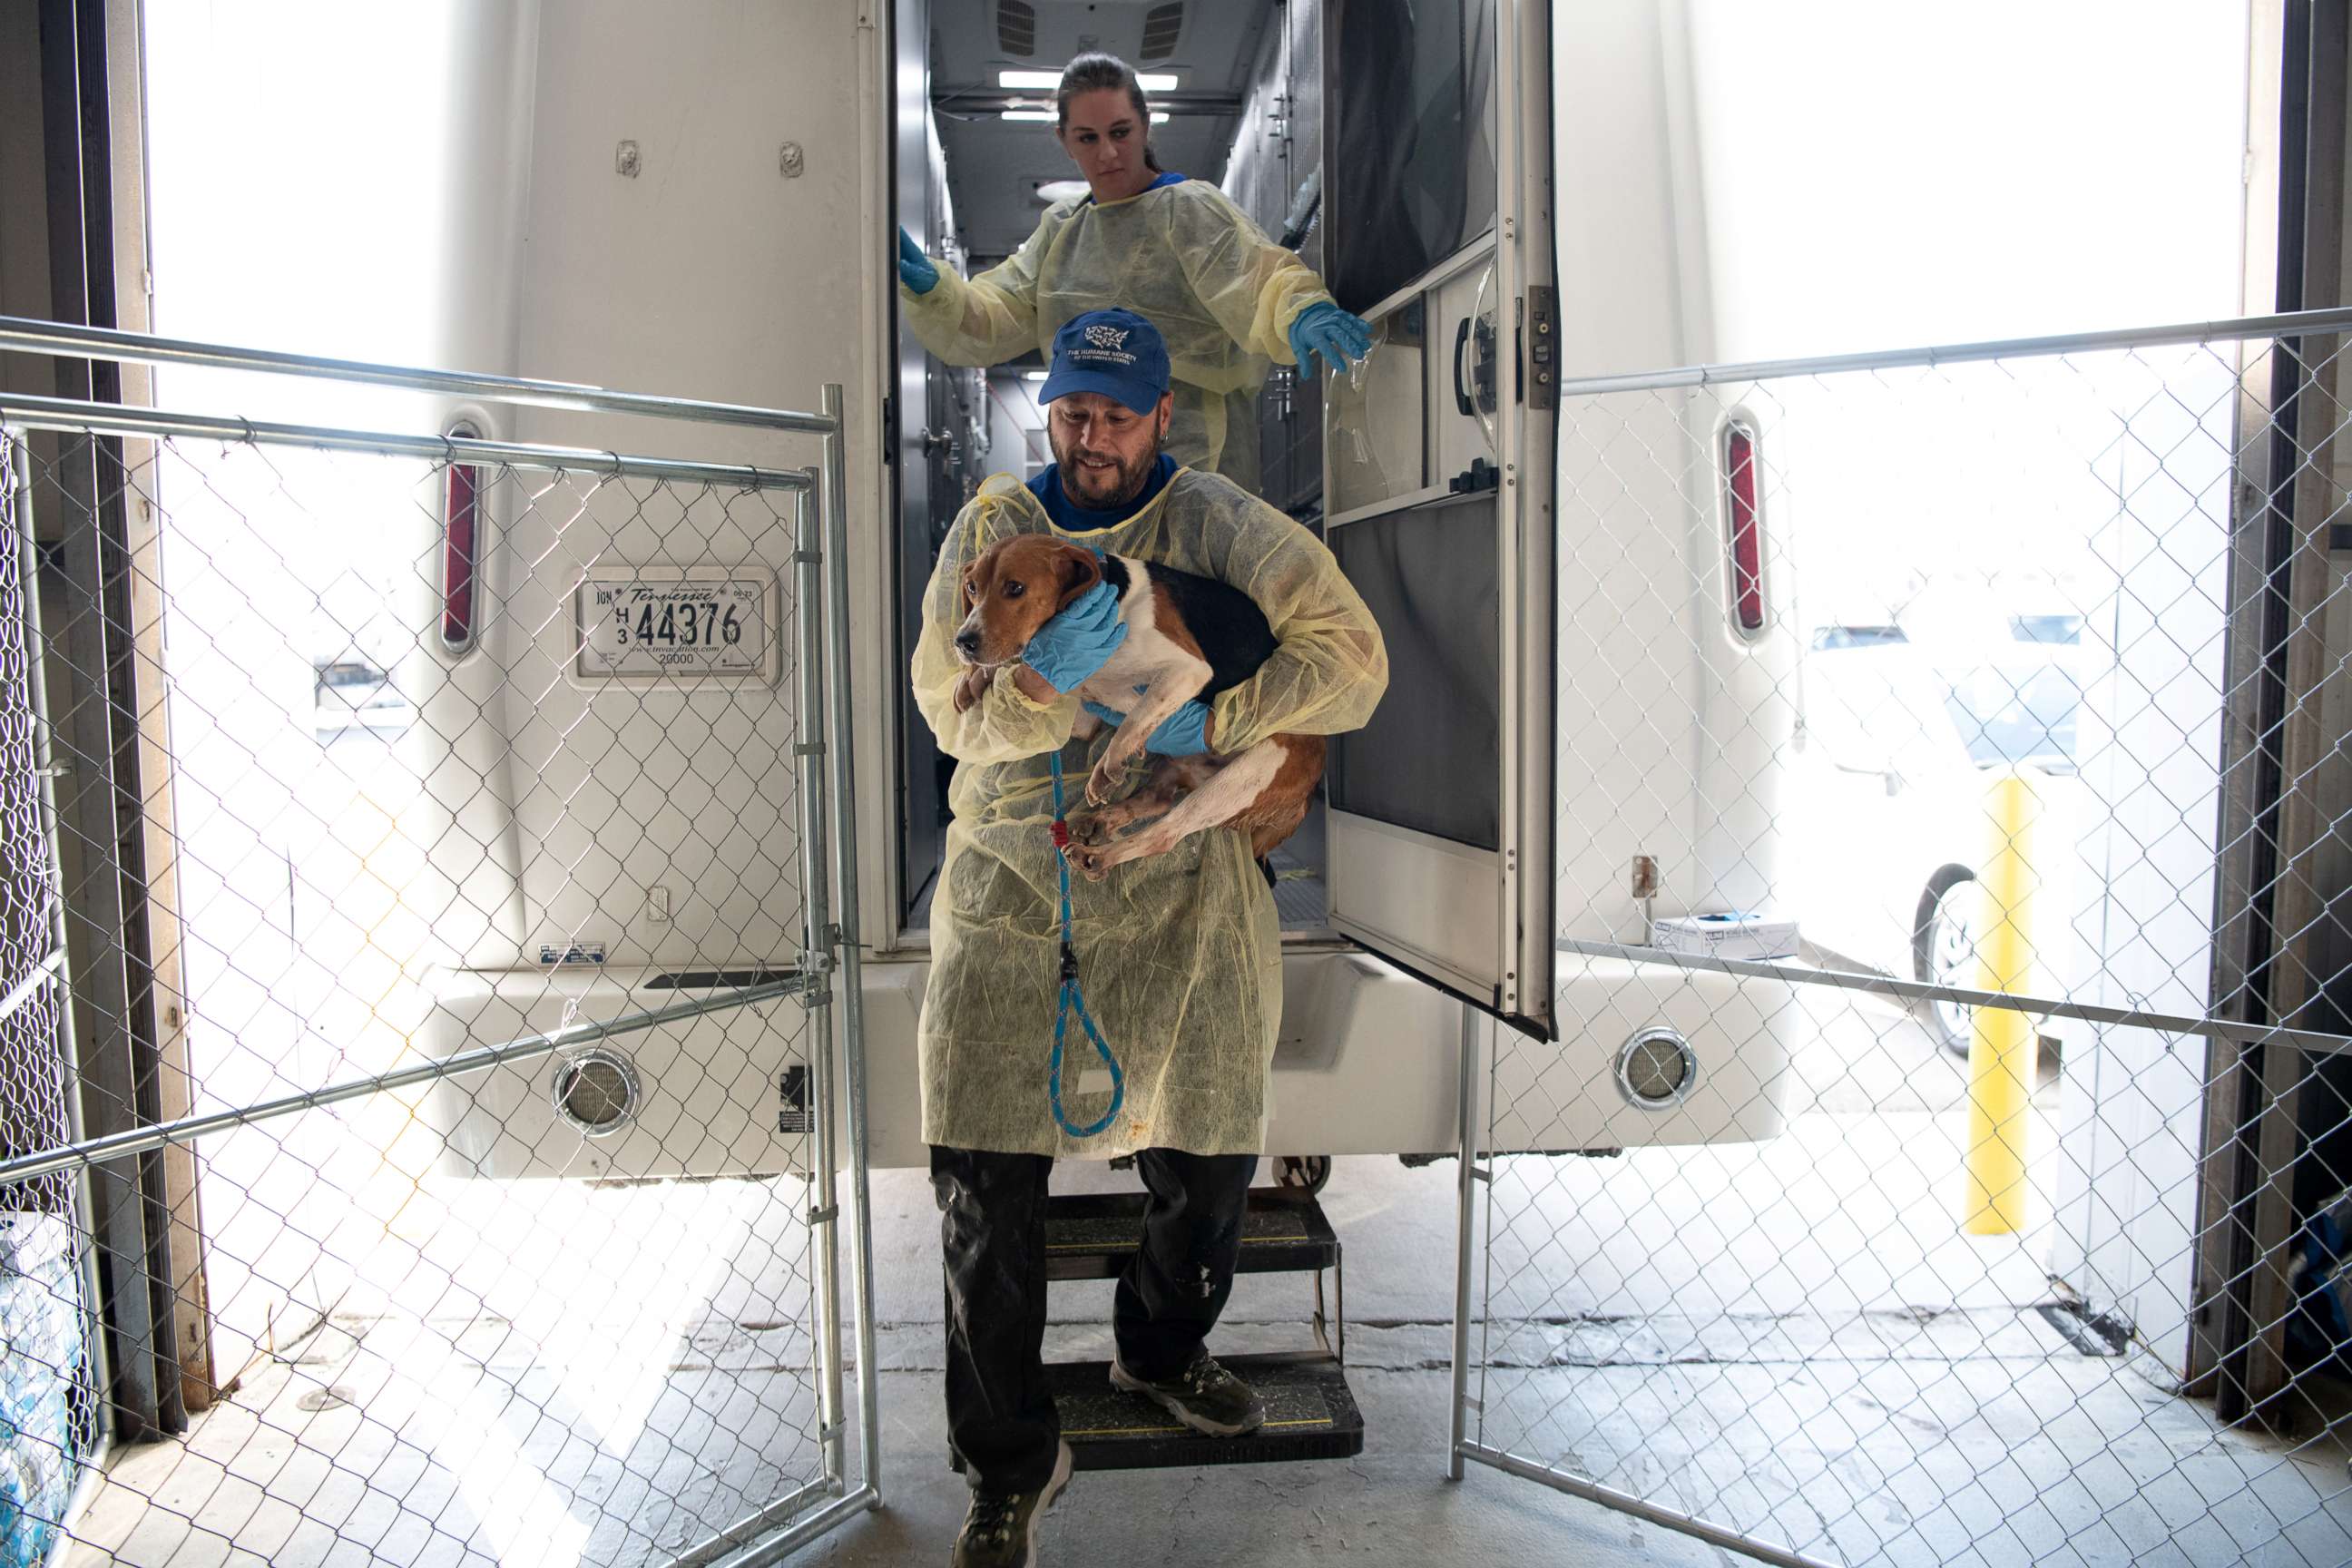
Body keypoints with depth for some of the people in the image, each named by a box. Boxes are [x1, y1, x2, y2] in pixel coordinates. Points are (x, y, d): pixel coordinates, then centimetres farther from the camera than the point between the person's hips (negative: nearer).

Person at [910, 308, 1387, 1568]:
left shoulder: (1220, 527, 2)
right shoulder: (992, 528, 6)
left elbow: (1352, 659, -5)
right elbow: (949, 707, -3)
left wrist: (1208, 717, -15)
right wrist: (1045, 680, -24)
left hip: (1176, 881, 0)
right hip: (1009, 881, 1)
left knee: (1208, 1155, 6)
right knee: (981, 1182, -2)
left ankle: (1163, 1348, 40)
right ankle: (1010, 1466, 17)